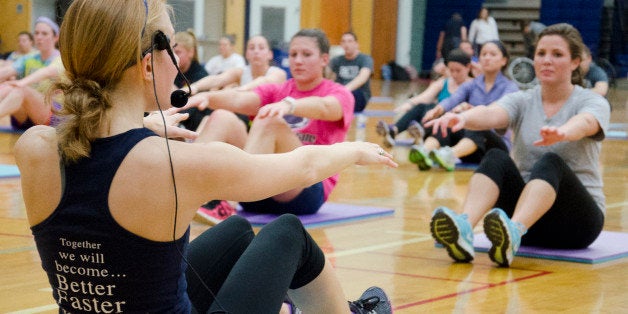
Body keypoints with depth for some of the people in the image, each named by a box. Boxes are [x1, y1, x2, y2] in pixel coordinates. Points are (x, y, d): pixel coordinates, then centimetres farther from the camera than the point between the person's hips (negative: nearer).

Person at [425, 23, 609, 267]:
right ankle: (462, 230, -52)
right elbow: (492, 114, -16)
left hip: (577, 218, -3)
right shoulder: (522, 101, 7)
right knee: (497, 159, -25)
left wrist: (562, 132, -52)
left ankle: (513, 233, -61)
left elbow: (584, 123, -27)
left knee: (550, 163, -33)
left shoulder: (593, 103, -1)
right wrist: (462, 118, -41)